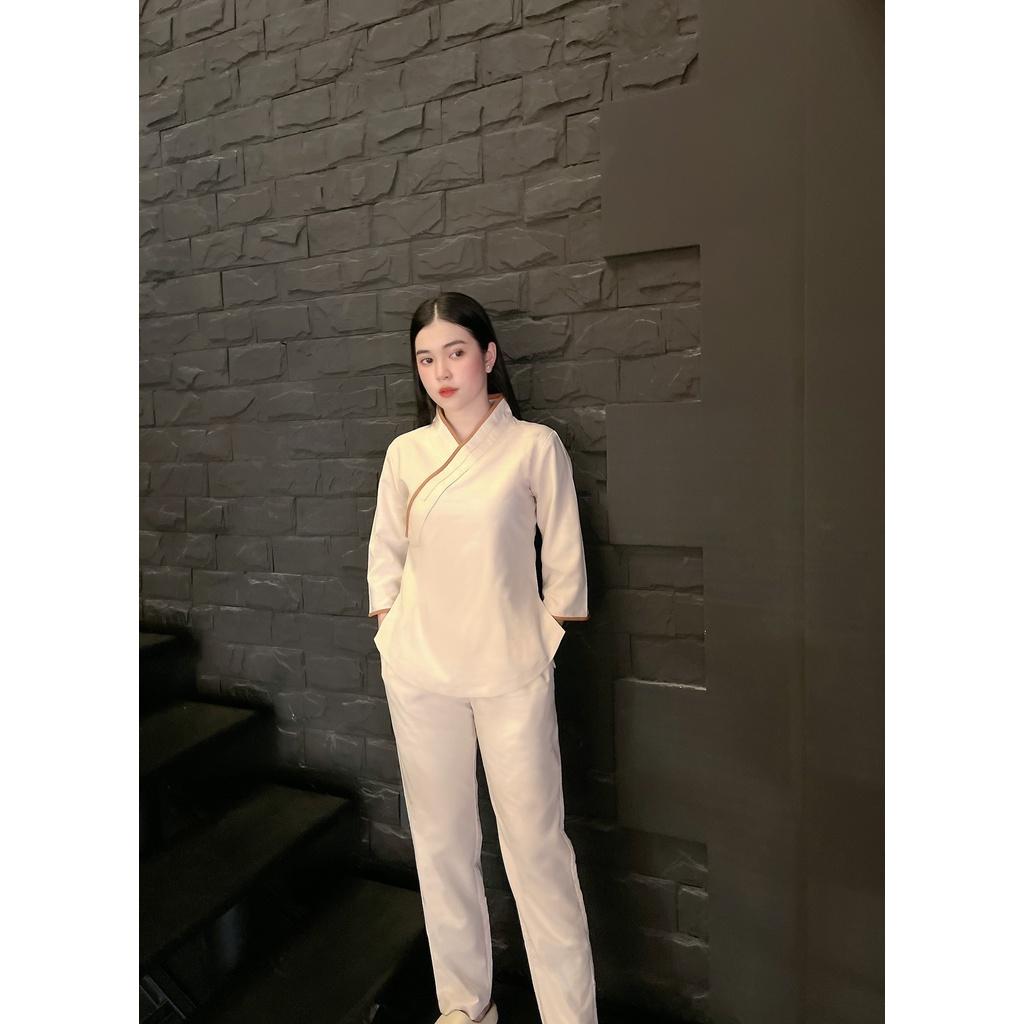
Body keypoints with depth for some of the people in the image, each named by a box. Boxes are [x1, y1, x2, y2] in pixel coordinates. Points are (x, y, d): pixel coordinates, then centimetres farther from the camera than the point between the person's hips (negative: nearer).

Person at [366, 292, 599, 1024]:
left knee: (535, 842, 4)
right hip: (419, 674, 3)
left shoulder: (535, 446, -4)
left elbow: (563, 559, 0)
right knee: (441, 840, 14)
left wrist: (544, 644, 0)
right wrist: (391, 634, 5)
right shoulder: (405, 452, 4)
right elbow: (385, 552, 11)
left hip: (511, 673, -3)